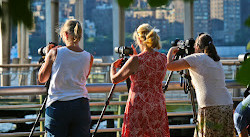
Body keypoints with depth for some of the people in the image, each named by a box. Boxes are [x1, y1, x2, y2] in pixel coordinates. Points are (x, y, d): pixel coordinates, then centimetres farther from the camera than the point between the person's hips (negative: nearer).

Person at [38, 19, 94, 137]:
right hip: (81, 106, 3)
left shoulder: (55, 53, -5)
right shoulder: (88, 57, 3)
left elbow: (41, 78, 6)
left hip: (57, 106, -3)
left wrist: (47, 57, 18)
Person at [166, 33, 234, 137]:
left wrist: (171, 51, 14)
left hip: (210, 108, -7)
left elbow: (169, 66, -3)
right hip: (227, 106, 7)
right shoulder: (217, 61, 22)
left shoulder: (197, 58, 0)